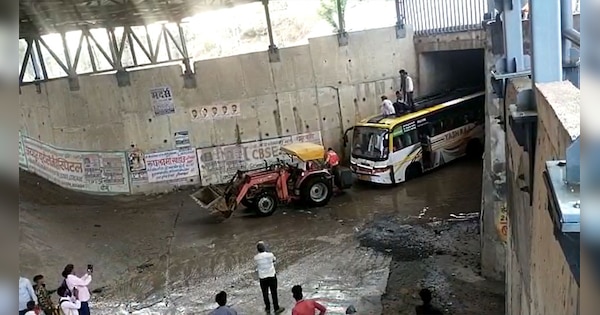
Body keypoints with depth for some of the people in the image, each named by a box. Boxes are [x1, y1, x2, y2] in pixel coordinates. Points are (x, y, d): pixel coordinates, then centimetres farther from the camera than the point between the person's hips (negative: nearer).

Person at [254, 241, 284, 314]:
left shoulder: (256, 258, -12)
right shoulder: (270, 255, -17)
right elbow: (274, 259, 4)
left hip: (262, 278, 2)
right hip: (272, 276, -1)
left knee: (265, 293, 17)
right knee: (274, 293, 11)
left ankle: (268, 308, 30)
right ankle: (276, 309, 20)